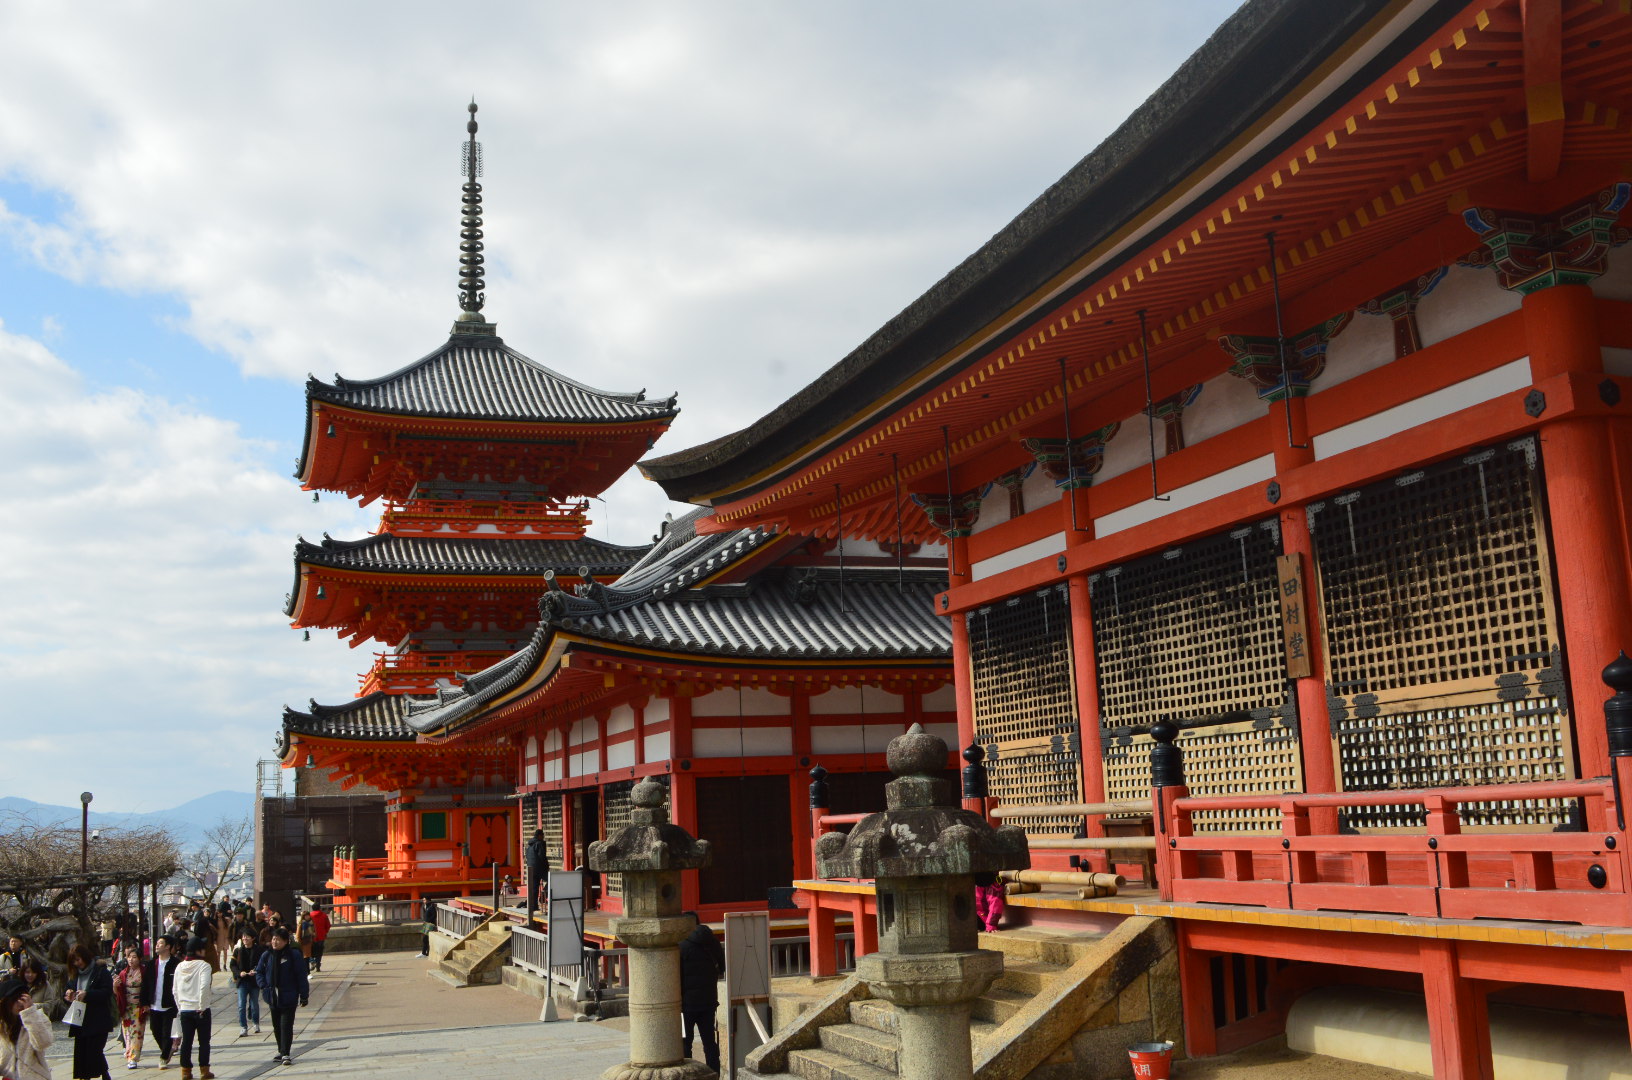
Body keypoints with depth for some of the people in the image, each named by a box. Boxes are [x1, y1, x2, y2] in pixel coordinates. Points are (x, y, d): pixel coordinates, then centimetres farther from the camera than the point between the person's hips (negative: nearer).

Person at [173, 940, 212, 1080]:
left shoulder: (179, 966, 6)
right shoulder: (203, 965, -12)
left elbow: (175, 990, 9)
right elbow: (204, 987, -23)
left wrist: (179, 1007, 16)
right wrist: (202, 1006, -14)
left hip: (184, 1010, 5)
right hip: (200, 1010, -5)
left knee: (186, 1041, 11)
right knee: (204, 1041, 5)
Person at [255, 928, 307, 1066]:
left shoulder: (294, 955, -8)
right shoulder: (267, 955, 5)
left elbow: (301, 976, -6)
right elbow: (259, 971, 15)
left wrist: (304, 995, -7)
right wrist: (263, 986, -3)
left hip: (288, 997, -5)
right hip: (273, 997, 5)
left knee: (286, 1025, -8)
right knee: (276, 1025, 14)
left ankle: (285, 1054, -7)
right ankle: (281, 1051, 27)